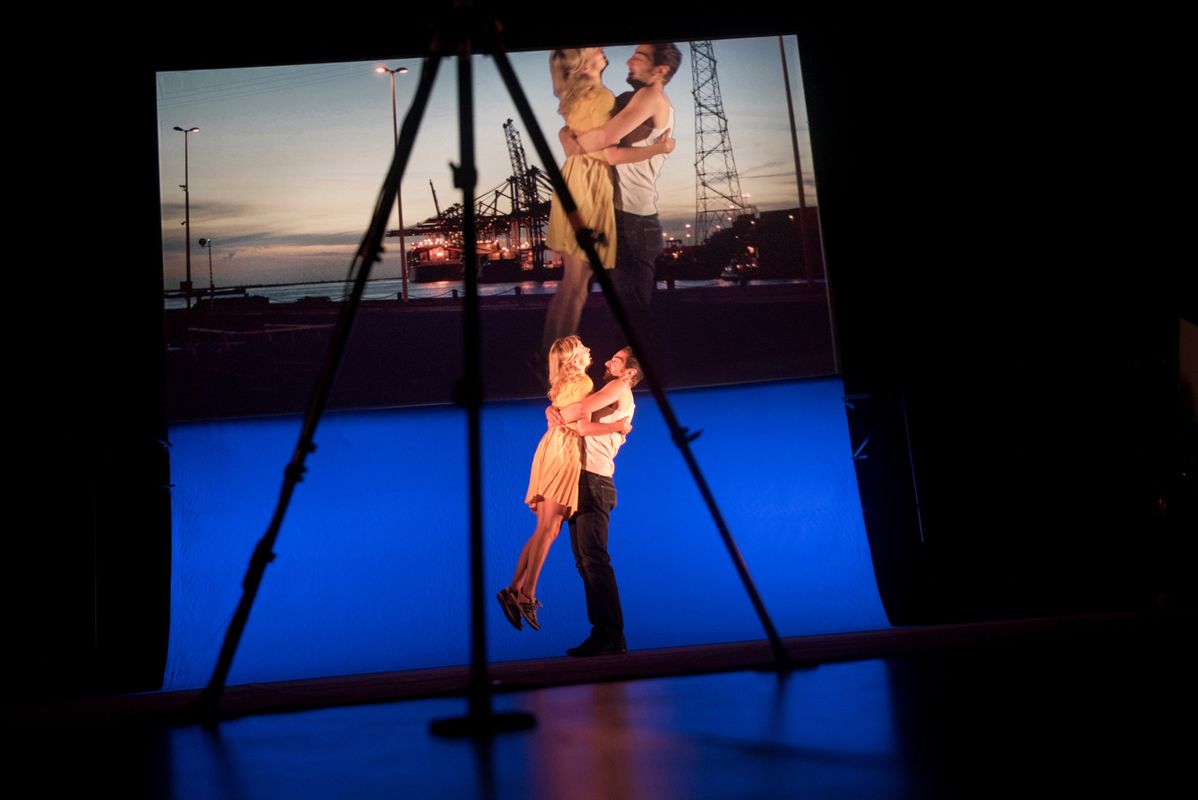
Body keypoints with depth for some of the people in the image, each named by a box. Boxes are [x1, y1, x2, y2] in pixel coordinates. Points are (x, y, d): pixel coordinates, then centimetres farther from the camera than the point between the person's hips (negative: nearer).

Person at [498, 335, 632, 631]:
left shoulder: (564, 384, 23)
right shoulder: (583, 381, -4)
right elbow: (581, 427, -12)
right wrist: (618, 426, -2)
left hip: (553, 449, 9)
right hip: (565, 452, -9)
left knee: (544, 529, 6)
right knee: (548, 529, -12)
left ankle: (513, 590, 2)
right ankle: (527, 595, -16)